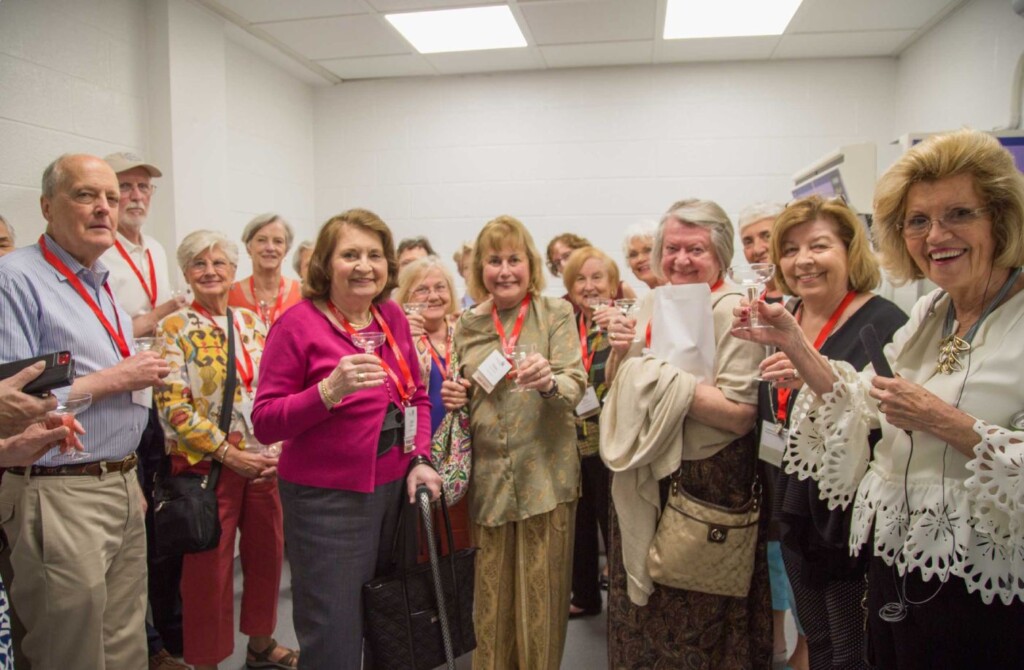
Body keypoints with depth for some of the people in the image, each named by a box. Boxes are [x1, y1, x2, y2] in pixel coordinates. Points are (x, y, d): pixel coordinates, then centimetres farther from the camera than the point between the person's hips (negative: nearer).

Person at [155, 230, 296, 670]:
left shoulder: (252, 321, 8)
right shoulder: (175, 328, -6)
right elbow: (173, 406, -12)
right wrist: (228, 453, -17)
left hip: (266, 463, 5)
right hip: (207, 464, -4)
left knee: (267, 554, 14)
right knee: (210, 567, 6)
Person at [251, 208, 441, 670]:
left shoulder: (393, 318, 5)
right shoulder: (298, 324, -11)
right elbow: (265, 423, -13)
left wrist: (420, 459, 1)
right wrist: (329, 390, -27)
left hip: (395, 488, 6)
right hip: (326, 499, -5)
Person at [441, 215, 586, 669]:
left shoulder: (556, 313, -2)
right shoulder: (468, 325, 6)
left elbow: (576, 385, -12)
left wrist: (549, 382, -33)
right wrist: (454, 397, -8)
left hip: (545, 474, -2)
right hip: (488, 475, 3)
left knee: (541, 593, 7)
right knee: (491, 594, 11)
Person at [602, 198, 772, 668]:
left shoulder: (732, 311, -13)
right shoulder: (652, 305, 6)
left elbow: (740, 415, -21)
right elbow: (617, 388, 13)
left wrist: (664, 375, -23)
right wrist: (620, 353, -7)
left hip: (708, 483, -6)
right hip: (642, 480, 6)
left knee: (698, 628, 11)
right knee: (642, 611, 19)